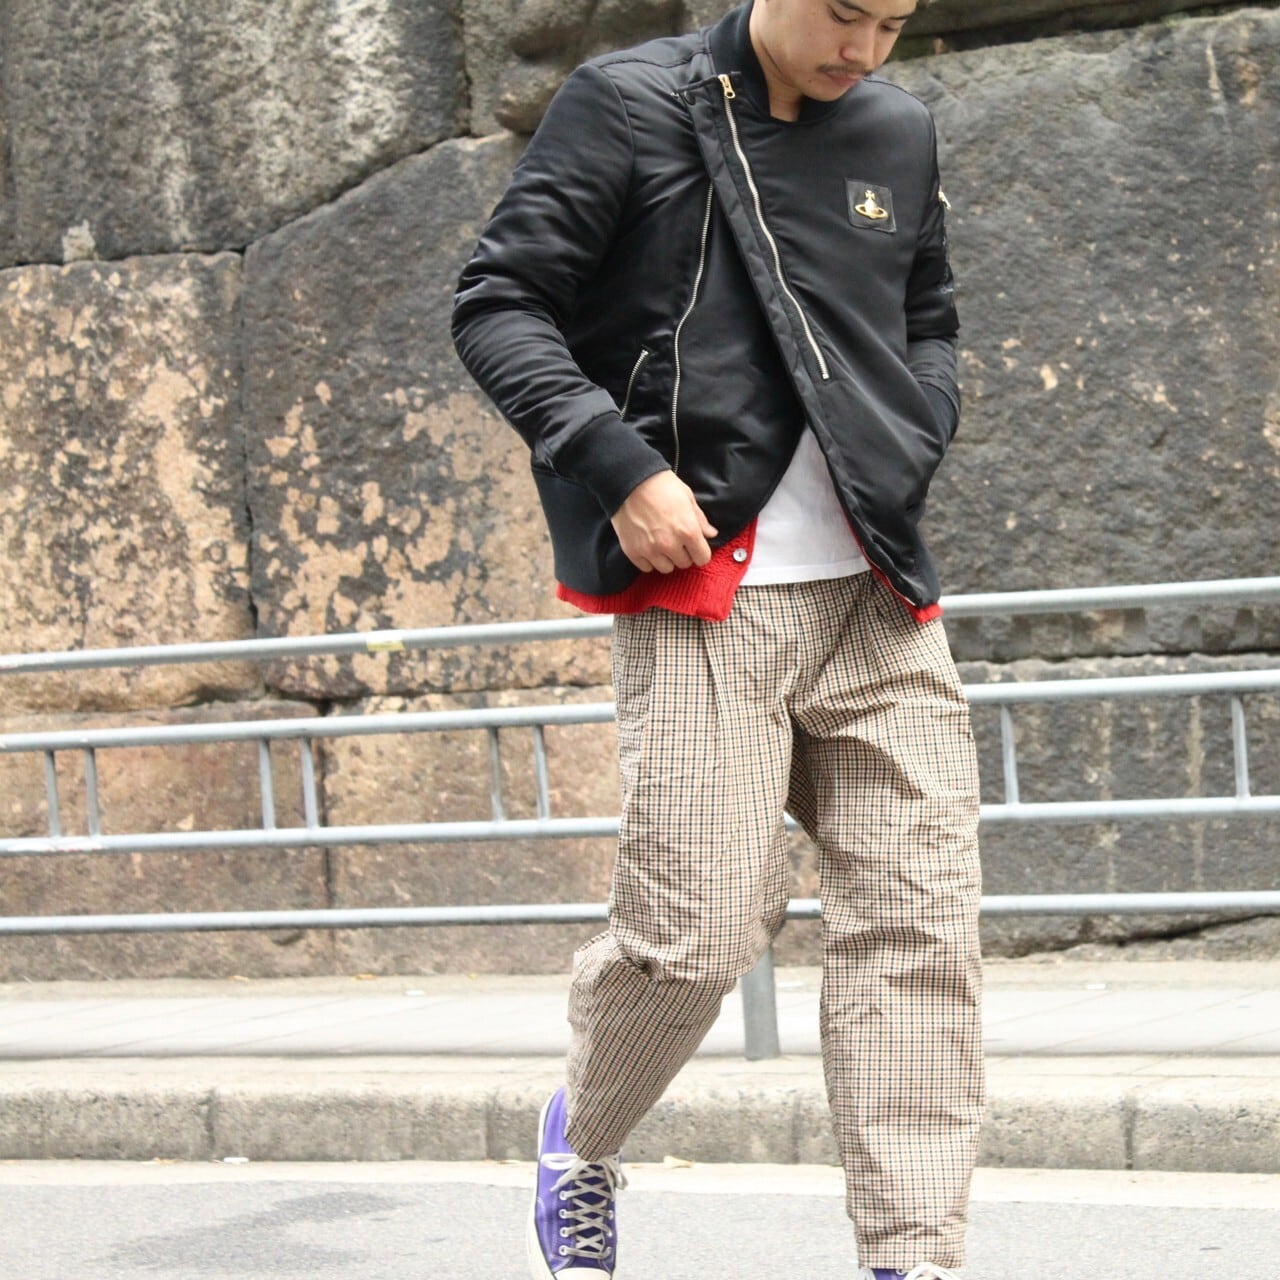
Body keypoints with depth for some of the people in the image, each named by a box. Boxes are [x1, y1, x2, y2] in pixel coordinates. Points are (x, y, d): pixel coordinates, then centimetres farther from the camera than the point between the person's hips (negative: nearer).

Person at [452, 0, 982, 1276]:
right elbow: (497, 306, -2)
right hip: (703, 594, -5)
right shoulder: (628, 106, -1)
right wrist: (619, 471, -14)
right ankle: (580, 1140, 22)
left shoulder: (899, 135, 13)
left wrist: (908, 453, 7)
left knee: (917, 929, -3)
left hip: (881, 601, 5)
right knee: (699, 929, -9)